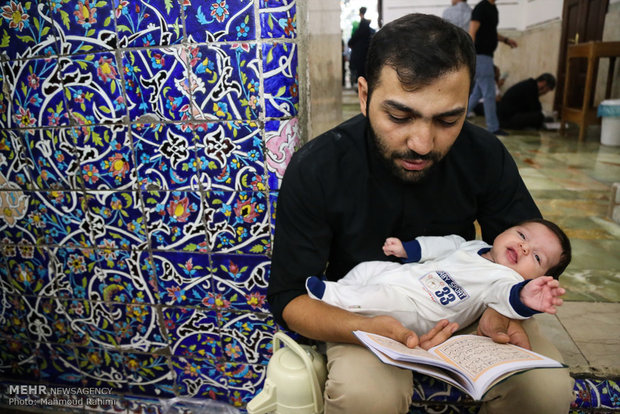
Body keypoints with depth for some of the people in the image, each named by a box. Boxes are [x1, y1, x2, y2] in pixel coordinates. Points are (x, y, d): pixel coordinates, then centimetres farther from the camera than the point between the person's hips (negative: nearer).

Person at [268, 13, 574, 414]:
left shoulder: (485, 155, -14)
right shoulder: (315, 169, -22)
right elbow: (288, 297, -17)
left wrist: (506, 309, -24)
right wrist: (367, 330, -37)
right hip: (363, 312, -2)